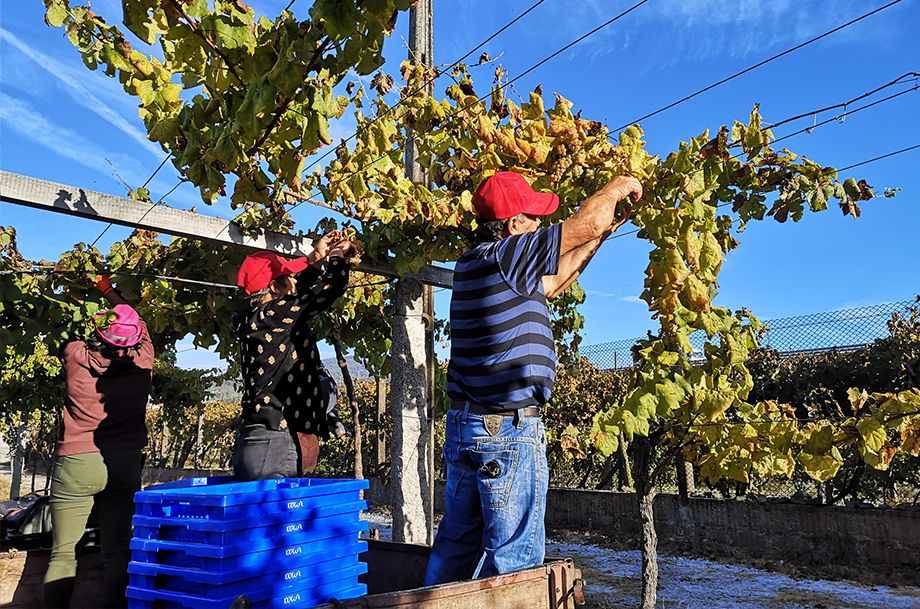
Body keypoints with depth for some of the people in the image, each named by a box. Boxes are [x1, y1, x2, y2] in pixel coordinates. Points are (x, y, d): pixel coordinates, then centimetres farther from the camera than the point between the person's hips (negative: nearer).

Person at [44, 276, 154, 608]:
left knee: (63, 553, 6)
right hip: (125, 465, 1)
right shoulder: (142, 362, -3)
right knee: (118, 553, 7)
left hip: (76, 465, -1)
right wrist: (108, 290, 30)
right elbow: (140, 326, 17)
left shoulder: (77, 357, -7)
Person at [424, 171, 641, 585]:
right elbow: (588, 221, -12)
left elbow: (551, 283, 21)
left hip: (464, 425, 9)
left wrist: (602, 234, 22)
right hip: (509, 431, -9)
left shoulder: (474, 264, 11)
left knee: (456, 542, 17)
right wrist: (617, 187, 9)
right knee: (514, 554, 4)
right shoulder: (505, 257, -15)